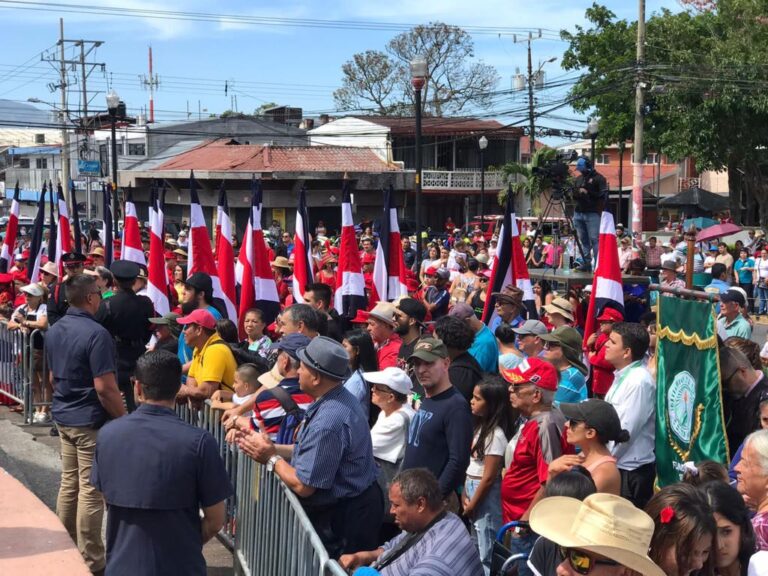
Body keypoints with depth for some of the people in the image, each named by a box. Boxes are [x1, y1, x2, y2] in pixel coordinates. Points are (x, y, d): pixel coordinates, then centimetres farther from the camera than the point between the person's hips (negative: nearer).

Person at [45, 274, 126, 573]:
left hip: (64, 417, 8)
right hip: (91, 420, -8)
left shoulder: (53, 331, 6)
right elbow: (105, 388, -23)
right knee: (90, 491, -2)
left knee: (69, 484, 17)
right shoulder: (95, 333, -21)